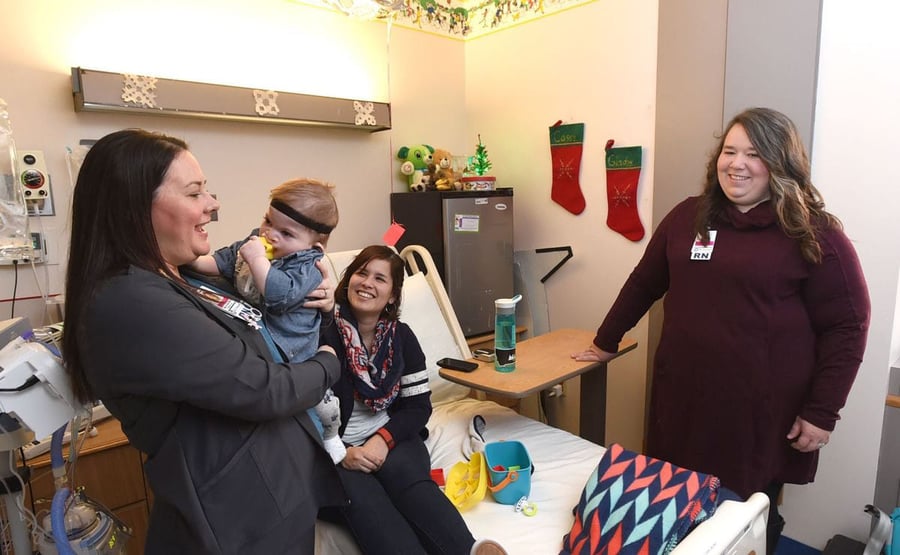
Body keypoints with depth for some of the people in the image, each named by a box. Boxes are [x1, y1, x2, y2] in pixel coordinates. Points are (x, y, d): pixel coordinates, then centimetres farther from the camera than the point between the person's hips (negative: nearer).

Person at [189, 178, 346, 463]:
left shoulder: (309, 266, -23)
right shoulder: (255, 240, -1)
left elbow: (280, 294, -39)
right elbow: (224, 261, 13)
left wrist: (257, 259, -35)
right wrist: (198, 260, -4)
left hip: (289, 350, -6)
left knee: (319, 396, 3)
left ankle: (330, 436, 35)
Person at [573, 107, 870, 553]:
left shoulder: (813, 234, -6)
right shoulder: (688, 216, 5)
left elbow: (846, 326, -5)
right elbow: (643, 284, 11)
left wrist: (821, 411, -8)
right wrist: (605, 342, 16)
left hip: (762, 412, -3)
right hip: (683, 399, 4)